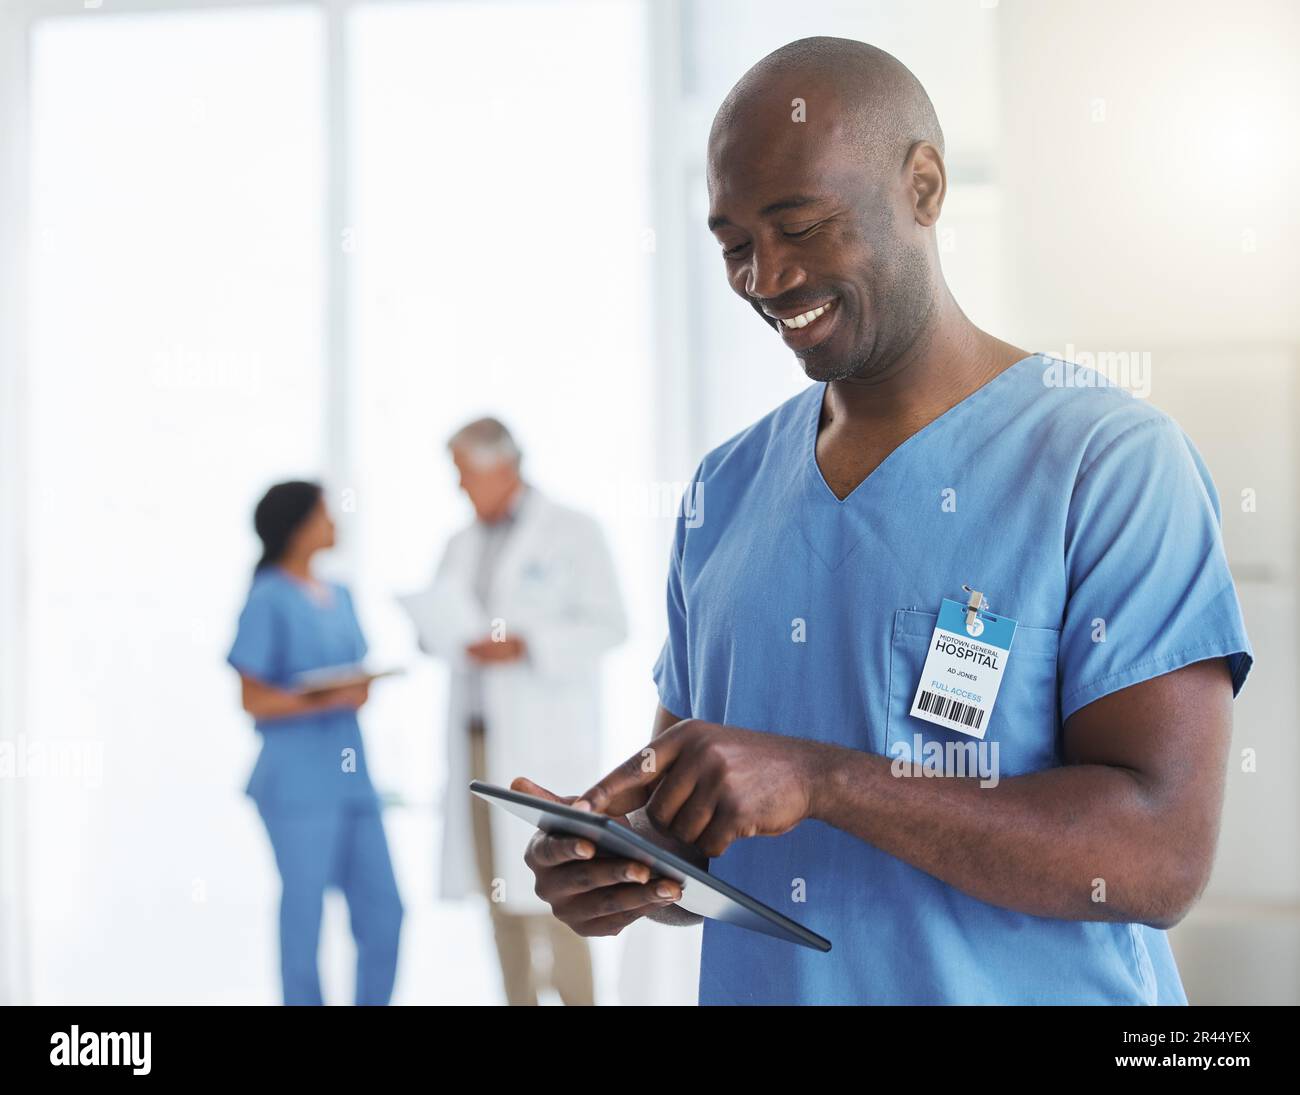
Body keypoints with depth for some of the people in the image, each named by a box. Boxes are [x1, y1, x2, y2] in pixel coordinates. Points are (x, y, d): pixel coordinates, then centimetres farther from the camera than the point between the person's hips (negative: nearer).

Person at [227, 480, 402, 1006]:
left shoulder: (339, 596, 12)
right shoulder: (269, 600, -8)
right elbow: (255, 700, -11)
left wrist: (362, 690, -5)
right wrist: (326, 700, -22)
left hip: (351, 777, 7)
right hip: (298, 781, -7)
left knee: (383, 913, 7)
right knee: (305, 919, 2)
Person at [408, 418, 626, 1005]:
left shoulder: (571, 533, -3)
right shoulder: (463, 545, 15)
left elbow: (607, 625, -10)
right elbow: (438, 625, 14)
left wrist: (526, 647, -21)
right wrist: (440, 633, -9)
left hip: (543, 740, -6)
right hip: (479, 738, 6)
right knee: (498, 882, 6)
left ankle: (575, 997, 0)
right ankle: (518, 998, 14)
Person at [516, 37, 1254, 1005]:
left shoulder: (1116, 464, -14)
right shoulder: (727, 488, 4)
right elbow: (687, 813, 9)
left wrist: (818, 779, -27)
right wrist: (626, 860, -13)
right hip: (754, 983, 5)